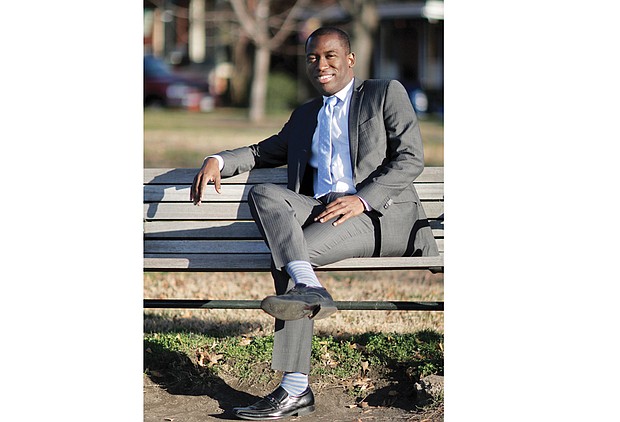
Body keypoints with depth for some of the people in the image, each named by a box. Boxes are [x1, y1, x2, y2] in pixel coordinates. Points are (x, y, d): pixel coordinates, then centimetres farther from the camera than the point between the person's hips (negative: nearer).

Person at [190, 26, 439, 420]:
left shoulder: (387, 93, 10)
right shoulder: (305, 115, 29)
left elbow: (412, 158, -1)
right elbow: (265, 152, 35)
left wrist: (361, 199, -16)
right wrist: (219, 161, 12)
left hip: (383, 214, -5)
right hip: (320, 210, 5)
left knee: (289, 255, -29)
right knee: (265, 193, -26)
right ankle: (308, 286, -43)